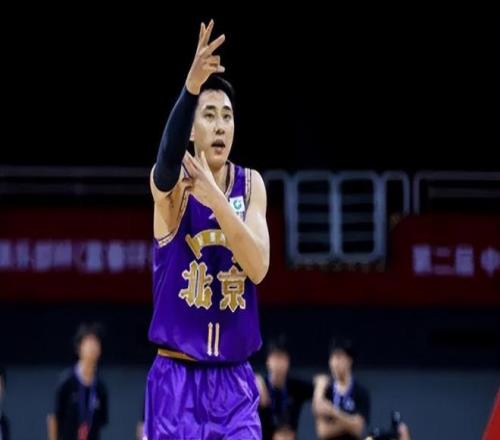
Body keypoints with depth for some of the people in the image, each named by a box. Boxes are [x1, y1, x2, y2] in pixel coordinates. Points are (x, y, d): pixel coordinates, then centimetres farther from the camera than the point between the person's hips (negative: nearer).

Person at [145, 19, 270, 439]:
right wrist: (191, 87, -52)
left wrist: (213, 194, -26)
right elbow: (169, 155, -33)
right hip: (177, 378, -3)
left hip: (234, 380, 3)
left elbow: (258, 267, -13)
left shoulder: (251, 185, 3)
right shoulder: (171, 185, -7)